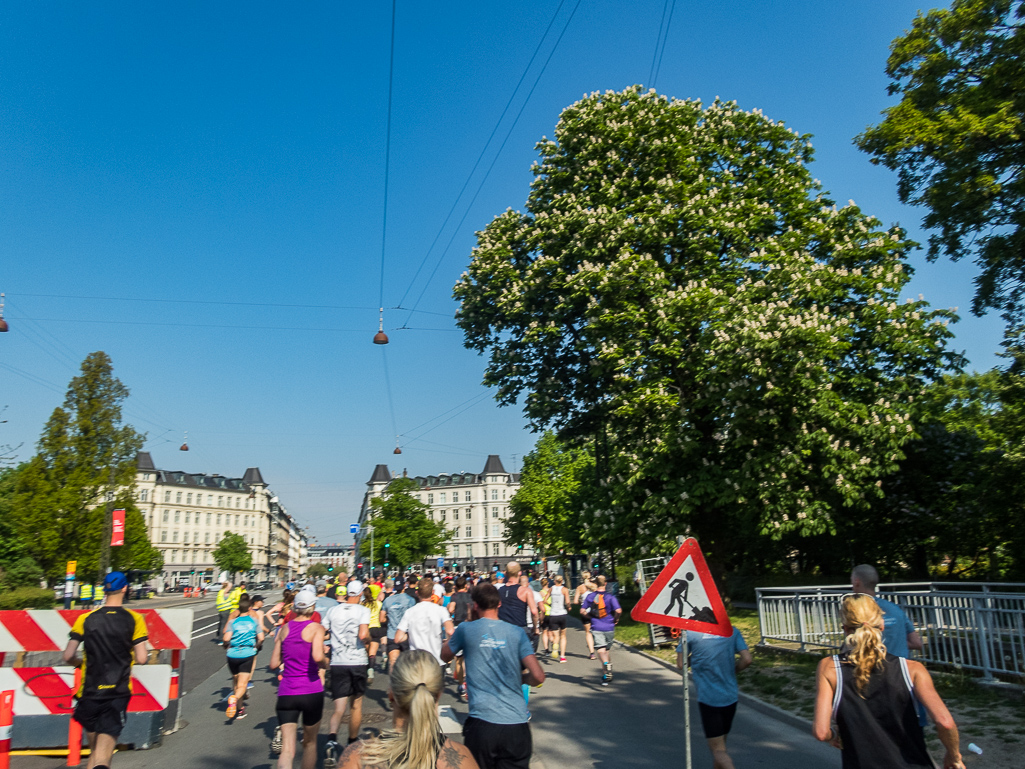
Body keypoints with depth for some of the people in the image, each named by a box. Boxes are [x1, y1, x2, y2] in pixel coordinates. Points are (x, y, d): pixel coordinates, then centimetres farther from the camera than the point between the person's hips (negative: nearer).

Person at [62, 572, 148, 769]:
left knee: (94, 751, 21)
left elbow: (68, 657, -2)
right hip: (118, 693, -2)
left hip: (89, 693, 2)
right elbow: (141, 659, -7)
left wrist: (82, 662, 19)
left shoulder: (85, 619, 1)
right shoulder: (134, 619, -3)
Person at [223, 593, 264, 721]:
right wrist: (256, 647, 19)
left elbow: (226, 639, -7)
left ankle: (240, 708, 29)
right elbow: (261, 638, 1)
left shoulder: (233, 621, 5)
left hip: (233, 654, 2)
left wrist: (226, 645, 14)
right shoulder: (254, 620, 5)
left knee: (236, 682, 21)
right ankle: (234, 699, -33)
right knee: (242, 685, -2)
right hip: (248, 654, -2)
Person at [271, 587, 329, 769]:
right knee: (310, 742, 20)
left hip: (286, 693, 2)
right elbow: (317, 656, -23)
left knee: (287, 750, -3)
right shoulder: (316, 628, -7)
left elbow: (274, 664, 9)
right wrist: (326, 662, -2)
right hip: (311, 692, -2)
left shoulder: (284, 629, 6)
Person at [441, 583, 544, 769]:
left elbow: (444, 656, 20)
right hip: (517, 725, 0)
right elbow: (538, 677, -4)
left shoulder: (466, 629, 0)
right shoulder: (517, 632, 2)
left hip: (481, 724, 0)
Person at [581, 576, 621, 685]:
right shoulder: (610, 597, -4)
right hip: (609, 628, 1)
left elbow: (582, 611, 3)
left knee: (601, 650, -10)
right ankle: (605, 675, 22)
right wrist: (616, 619, 3)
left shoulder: (590, 596, 2)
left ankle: (606, 664, -39)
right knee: (606, 650, 16)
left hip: (596, 628, -1)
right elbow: (618, 611, -16)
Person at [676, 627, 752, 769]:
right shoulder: (732, 631, 0)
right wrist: (731, 671, 12)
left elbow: (680, 664, -4)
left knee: (718, 750, -1)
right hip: (730, 697, 4)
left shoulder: (689, 632, -9)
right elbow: (747, 659, -5)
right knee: (721, 745, 22)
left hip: (708, 698, -4)